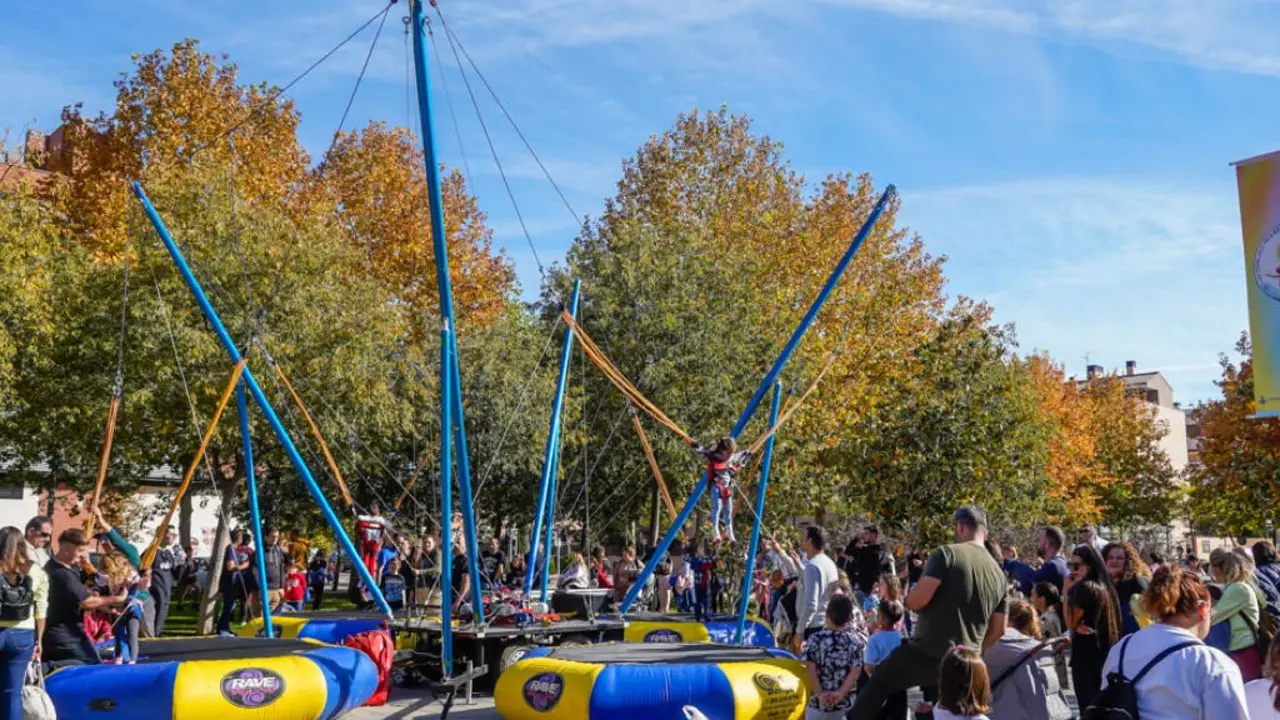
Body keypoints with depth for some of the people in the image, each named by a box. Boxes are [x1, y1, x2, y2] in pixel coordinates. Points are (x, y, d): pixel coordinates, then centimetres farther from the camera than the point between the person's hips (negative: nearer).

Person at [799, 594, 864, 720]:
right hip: (843, 705, 3)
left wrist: (820, 694, -13)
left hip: (818, 703, -3)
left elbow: (810, 668, -14)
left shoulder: (816, 639, -9)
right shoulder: (853, 643, 0)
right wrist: (840, 693, -14)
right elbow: (856, 671, -8)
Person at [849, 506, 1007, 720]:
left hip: (926, 653, -6)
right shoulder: (998, 574, 11)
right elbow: (998, 630, 14)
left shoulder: (947, 554, -9)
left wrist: (908, 601, 3)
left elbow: (919, 597, -20)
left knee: (877, 685, 16)